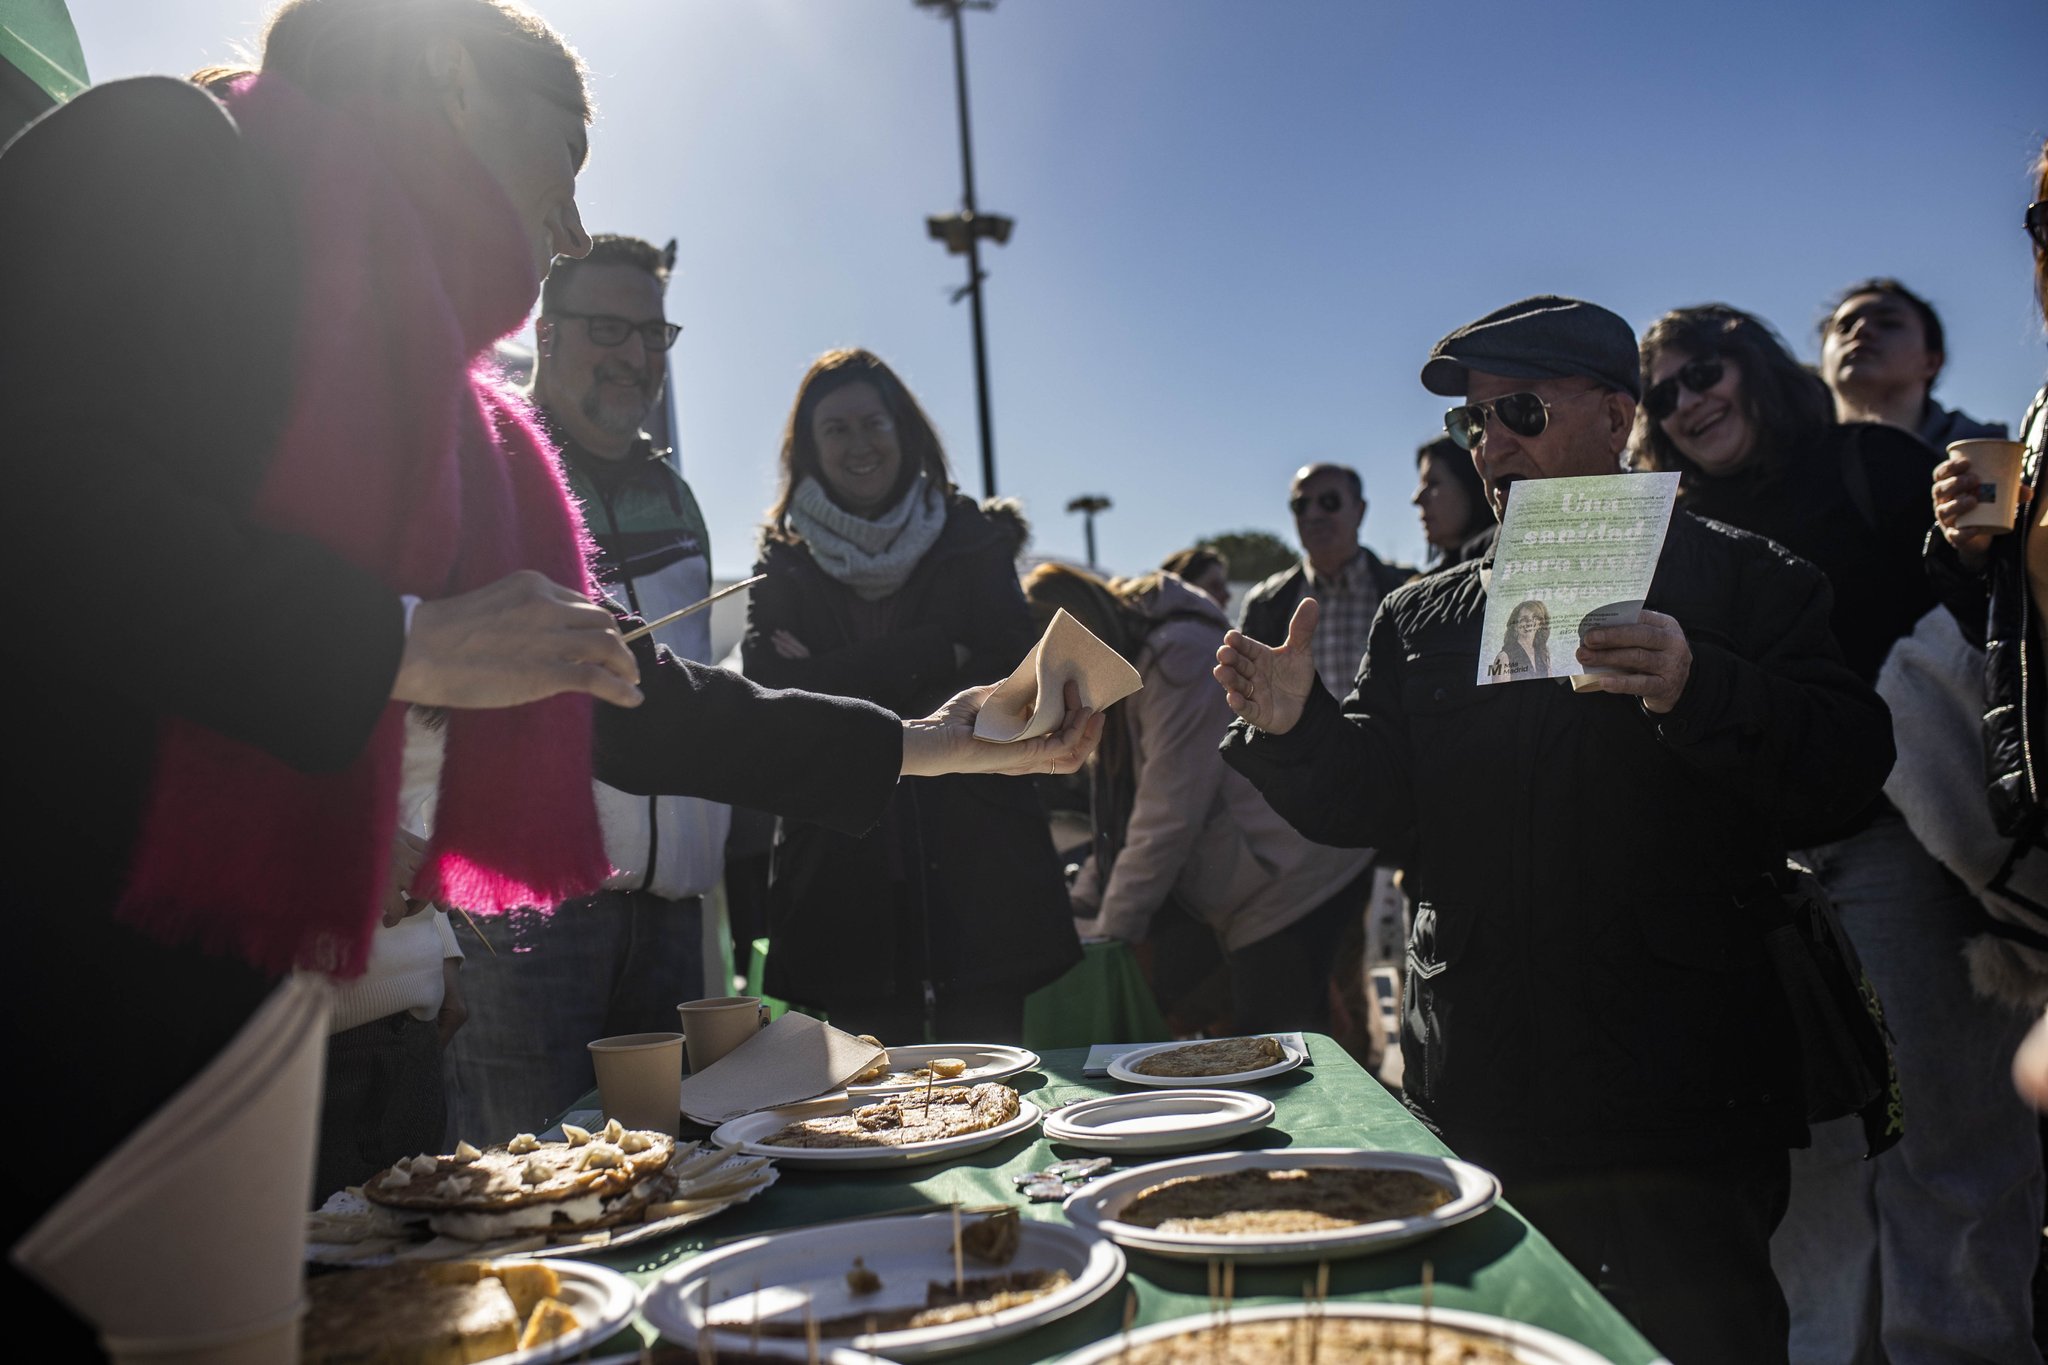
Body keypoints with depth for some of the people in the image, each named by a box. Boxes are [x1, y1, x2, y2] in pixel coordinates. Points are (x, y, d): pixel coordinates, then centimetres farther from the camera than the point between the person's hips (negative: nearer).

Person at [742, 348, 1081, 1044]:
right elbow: (768, 689, -6)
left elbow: (1015, 677, -2)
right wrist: (936, 656, -9)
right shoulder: (784, 559, 10)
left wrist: (836, 681, -7)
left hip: (976, 870, 0)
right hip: (847, 875, 0)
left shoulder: (967, 538, 10)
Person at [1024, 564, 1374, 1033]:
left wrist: (1110, 930, -13)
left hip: (1296, 877, -10)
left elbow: (1169, 817, -20)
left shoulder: (1177, 657, -18)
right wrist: (1080, 903, 6)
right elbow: (1122, 821, 15)